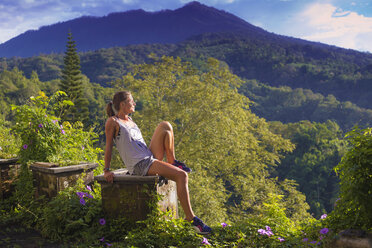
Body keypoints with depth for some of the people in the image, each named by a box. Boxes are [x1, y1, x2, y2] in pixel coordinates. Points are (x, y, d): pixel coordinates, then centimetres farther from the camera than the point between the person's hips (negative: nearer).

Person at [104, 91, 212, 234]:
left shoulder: (130, 120, 21)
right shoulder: (113, 121, -3)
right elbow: (108, 147, -5)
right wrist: (106, 171, -8)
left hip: (150, 157, 8)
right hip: (139, 166, -8)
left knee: (165, 125, -5)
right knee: (182, 175, -23)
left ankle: (172, 162, 1)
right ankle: (190, 218, -21)